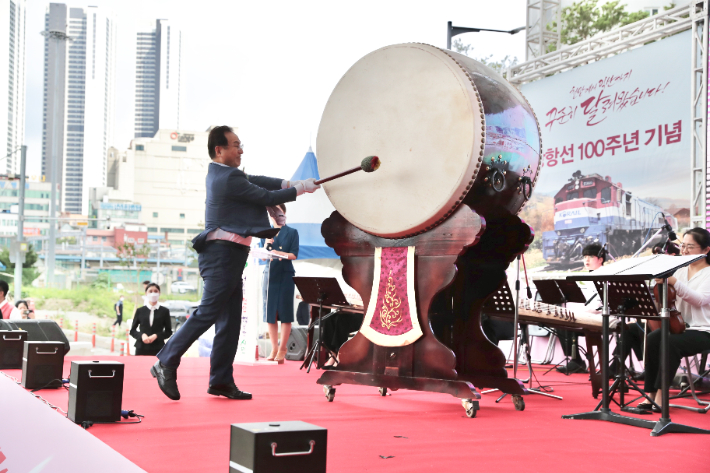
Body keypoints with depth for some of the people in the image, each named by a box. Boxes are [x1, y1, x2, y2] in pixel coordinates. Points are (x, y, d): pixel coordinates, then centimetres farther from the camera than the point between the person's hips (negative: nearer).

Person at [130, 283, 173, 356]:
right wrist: (142, 335, -10)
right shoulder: (140, 311, 11)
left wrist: (156, 336, -10)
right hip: (141, 349, 1)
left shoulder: (164, 311, 8)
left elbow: (168, 332, 7)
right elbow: (132, 331, 11)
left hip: (158, 349, -1)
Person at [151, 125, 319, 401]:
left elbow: (253, 181, 17)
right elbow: (267, 198, -9)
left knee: (230, 320, 10)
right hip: (223, 254, -11)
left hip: (228, 256, 11)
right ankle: (166, 364, -3)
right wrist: (299, 190, 3)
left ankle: (221, 381, 13)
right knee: (207, 314, -9)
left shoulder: (219, 174, 15)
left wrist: (288, 183, 6)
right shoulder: (229, 178, -15)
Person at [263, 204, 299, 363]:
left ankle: (282, 349, -1)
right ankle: (274, 349, 6)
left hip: (286, 275, -3)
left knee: (285, 313, -4)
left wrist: (280, 253, -18)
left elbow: (294, 254, -2)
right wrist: (266, 244, -9)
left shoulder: (292, 232, 7)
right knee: (270, 313, 0)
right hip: (270, 275, 3)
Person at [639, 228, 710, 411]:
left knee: (671, 342, -33)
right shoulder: (680, 271, 15)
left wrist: (674, 282, -34)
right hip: (678, 326, 5)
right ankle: (651, 393, -21)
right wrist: (661, 284, -15)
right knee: (652, 339, -25)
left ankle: (661, 394, -25)